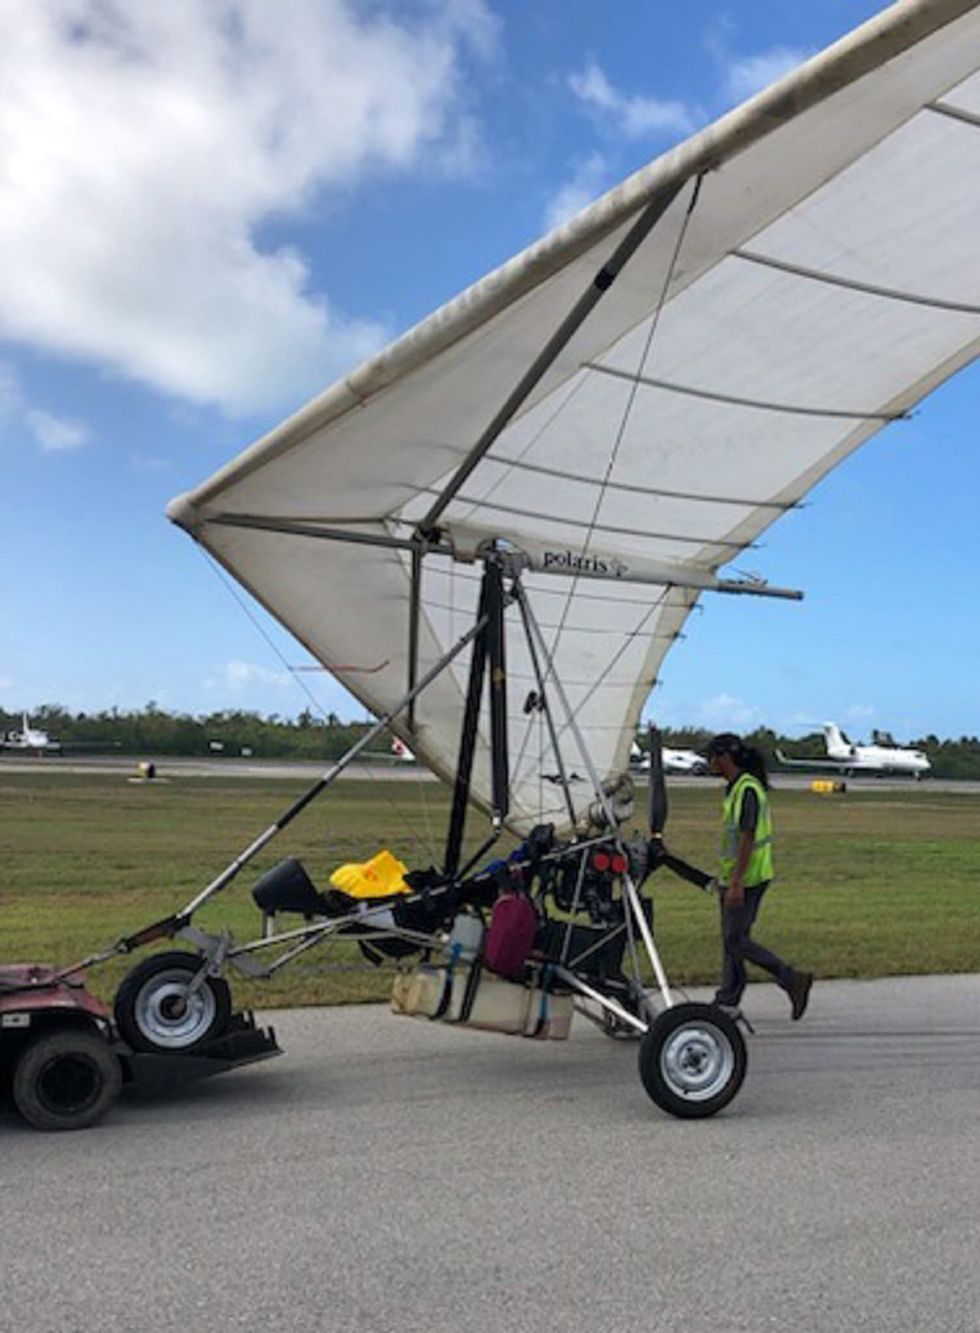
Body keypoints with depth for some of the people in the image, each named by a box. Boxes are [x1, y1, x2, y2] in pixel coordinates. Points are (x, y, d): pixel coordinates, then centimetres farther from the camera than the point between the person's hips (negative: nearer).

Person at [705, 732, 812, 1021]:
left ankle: (793, 980, 2)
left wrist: (736, 884, -24)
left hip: (747, 879, -10)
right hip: (733, 878, 10)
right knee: (731, 939, 11)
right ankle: (727, 1003, 16)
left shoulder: (747, 790, -18)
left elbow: (748, 838, -22)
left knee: (736, 940, -5)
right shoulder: (736, 788, 13)